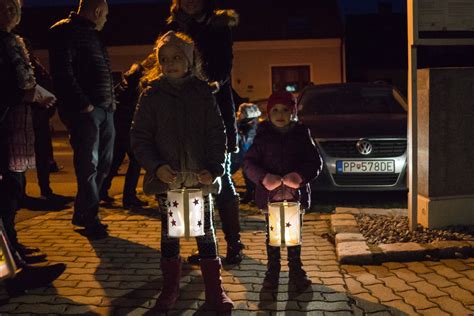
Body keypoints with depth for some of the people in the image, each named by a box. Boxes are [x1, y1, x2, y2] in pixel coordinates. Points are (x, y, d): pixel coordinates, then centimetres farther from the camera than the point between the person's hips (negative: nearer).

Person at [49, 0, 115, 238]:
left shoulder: (92, 35, 25)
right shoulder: (65, 31, -3)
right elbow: (62, 71, -14)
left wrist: (111, 101, 12)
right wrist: (83, 104, -18)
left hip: (105, 109, 9)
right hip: (84, 110, -9)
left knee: (103, 163, 10)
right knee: (88, 164, -7)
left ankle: (81, 213, 22)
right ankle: (90, 219, 2)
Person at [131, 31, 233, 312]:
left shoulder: (202, 93, 1)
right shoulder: (152, 96, 0)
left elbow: (217, 134, 1)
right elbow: (140, 137, 0)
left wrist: (214, 168, -10)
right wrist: (156, 166, -14)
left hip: (201, 176, 0)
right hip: (167, 178, 0)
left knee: (206, 230, 8)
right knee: (169, 232, 12)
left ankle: (214, 289, 20)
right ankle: (170, 287, 27)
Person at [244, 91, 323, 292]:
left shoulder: (301, 134, 0)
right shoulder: (263, 136, 0)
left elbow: (316, 162, -2)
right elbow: (249, 162, -3)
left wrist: (301, 175, -21)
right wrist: (263, 177, -20)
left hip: (296, 194, 0)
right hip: (270, 194, 0)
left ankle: (296, 271, 25)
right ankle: (272, 271, 24)